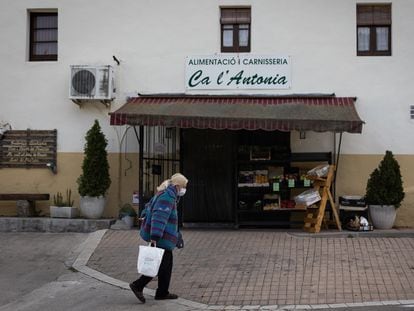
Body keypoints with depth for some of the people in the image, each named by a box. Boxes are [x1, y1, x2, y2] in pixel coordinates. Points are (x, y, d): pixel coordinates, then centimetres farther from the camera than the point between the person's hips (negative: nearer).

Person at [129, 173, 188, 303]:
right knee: (162, 265, -5)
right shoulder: (167, 196, -18)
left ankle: (162, 292, 19)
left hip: (159, 236, 10)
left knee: (167, 264, 13)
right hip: (160, 237, -10)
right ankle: (137, 285, 0)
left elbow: (150, 208, 25)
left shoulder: (165, 194, 14)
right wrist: (155, 237, -32)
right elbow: (159, 217, -27)